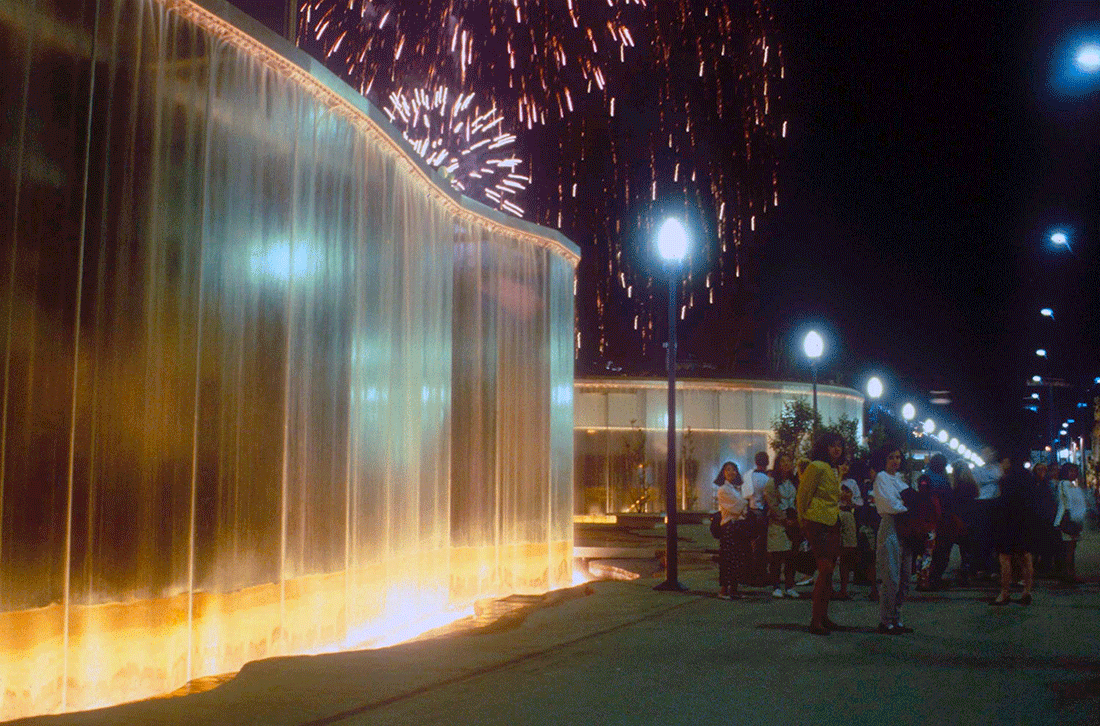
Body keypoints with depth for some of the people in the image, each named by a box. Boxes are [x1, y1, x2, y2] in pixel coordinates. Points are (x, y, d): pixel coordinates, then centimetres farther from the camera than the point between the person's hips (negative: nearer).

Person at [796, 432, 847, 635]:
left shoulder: (836, 471, 18)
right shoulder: (817, 467, -9)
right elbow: (803, 495, -9)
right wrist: (804, 522, -5)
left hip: (833, 524, 9)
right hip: (817, 523, -9)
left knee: (828, 571, 9)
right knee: (826, 570, -13)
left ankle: (823, 616, 16)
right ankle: (815, 621, -9)